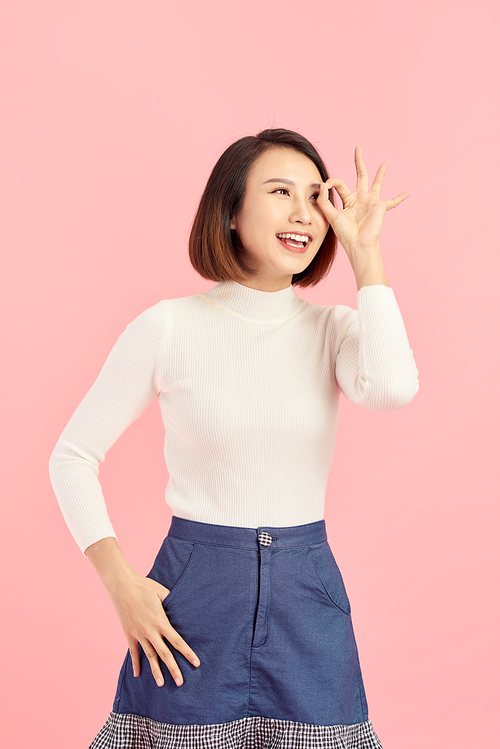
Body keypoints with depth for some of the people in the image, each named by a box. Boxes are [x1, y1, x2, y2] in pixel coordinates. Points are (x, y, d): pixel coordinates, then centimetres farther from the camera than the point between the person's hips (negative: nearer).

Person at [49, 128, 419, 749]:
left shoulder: (334, 329, 2)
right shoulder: (168, 327, -5)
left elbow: (392, 388, -22)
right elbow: (73, 455, 1)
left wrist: (365, 255, -13)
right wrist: (121, 585, -9)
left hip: (308, 596, 2)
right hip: (194, 588, -2)